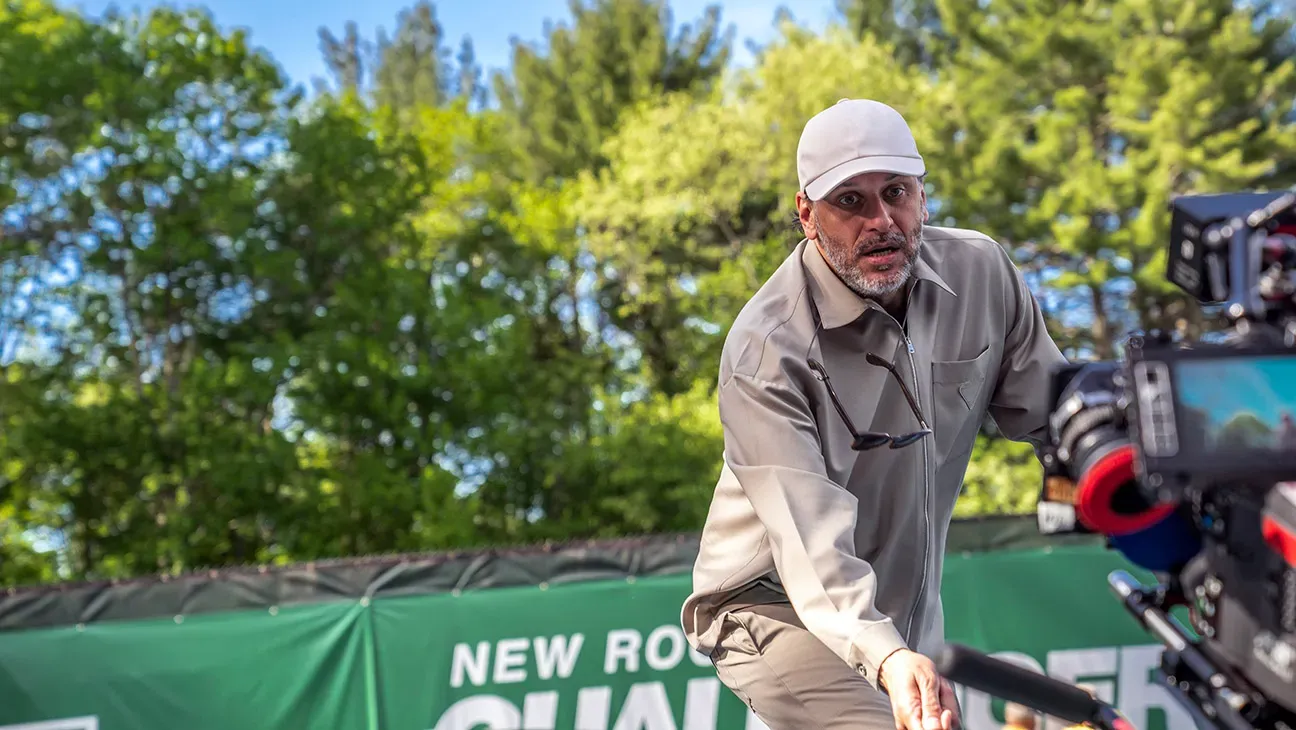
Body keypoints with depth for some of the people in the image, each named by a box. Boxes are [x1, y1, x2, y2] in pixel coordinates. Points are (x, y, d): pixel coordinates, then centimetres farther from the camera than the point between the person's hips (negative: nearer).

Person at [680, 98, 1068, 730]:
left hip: (912, 613, 6)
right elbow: (811, 541, -33)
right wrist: (888, 659, -47)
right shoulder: (765, 349, -25)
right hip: (775, 603, -6)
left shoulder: (983, 274, -7)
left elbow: (1060, 420, 4)